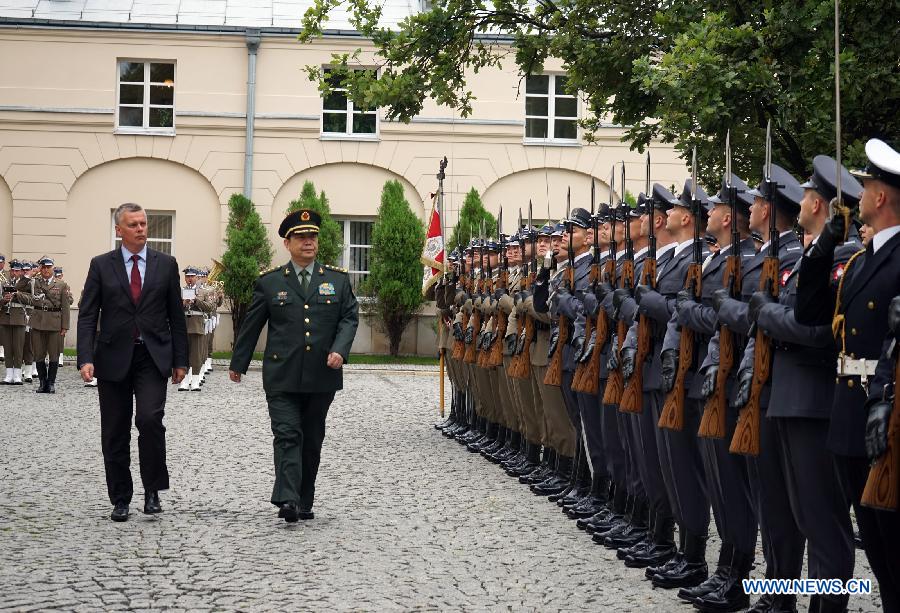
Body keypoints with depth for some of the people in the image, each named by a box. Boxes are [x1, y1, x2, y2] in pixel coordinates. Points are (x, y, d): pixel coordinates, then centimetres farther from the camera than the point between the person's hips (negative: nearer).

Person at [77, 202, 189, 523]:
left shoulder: (165, 264, 6)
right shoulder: (101, 265, 4)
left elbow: (176, 315, 8)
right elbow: (87, 316, 0)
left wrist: (180, 360, 4)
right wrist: (86, 358, -12)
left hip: (153, 356, -1)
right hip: (114, 358, 1)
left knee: (150, 418, -19)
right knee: (115, 434, 5)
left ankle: (152, 490, -4)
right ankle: (120, 499, 17)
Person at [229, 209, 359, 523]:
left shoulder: (338, 279, 9)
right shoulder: (269, 281, 5)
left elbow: (350, 317, 5)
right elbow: (251, 325, 10)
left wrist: (340, 350, -12)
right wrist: (238, 363, 15)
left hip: (322, 376, 2)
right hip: (282, 376, -2)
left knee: (312, 440, 9)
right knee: (287, 436, -12)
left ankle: (304, 502, 19)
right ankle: (287, 500, -21)